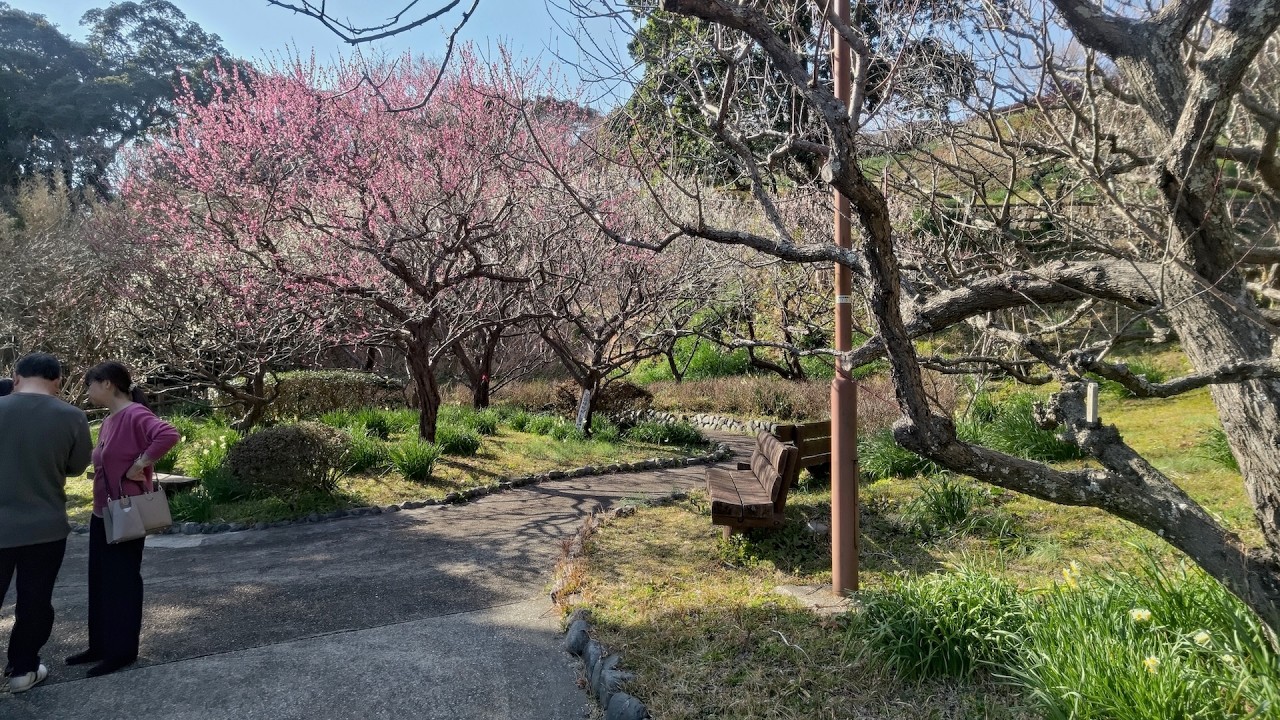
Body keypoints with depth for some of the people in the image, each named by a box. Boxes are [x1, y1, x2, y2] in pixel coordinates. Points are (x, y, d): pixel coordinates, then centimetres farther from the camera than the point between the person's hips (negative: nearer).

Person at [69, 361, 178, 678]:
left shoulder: (135, 415, -18)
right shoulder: (108, 421, 11)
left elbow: (169, 435, -36)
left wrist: (141, 465, -27)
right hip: (102, 514, 9)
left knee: (122, 581, 2)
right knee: (100, 580, 16)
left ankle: (123, 650, 14)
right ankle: (100, 646, 28)